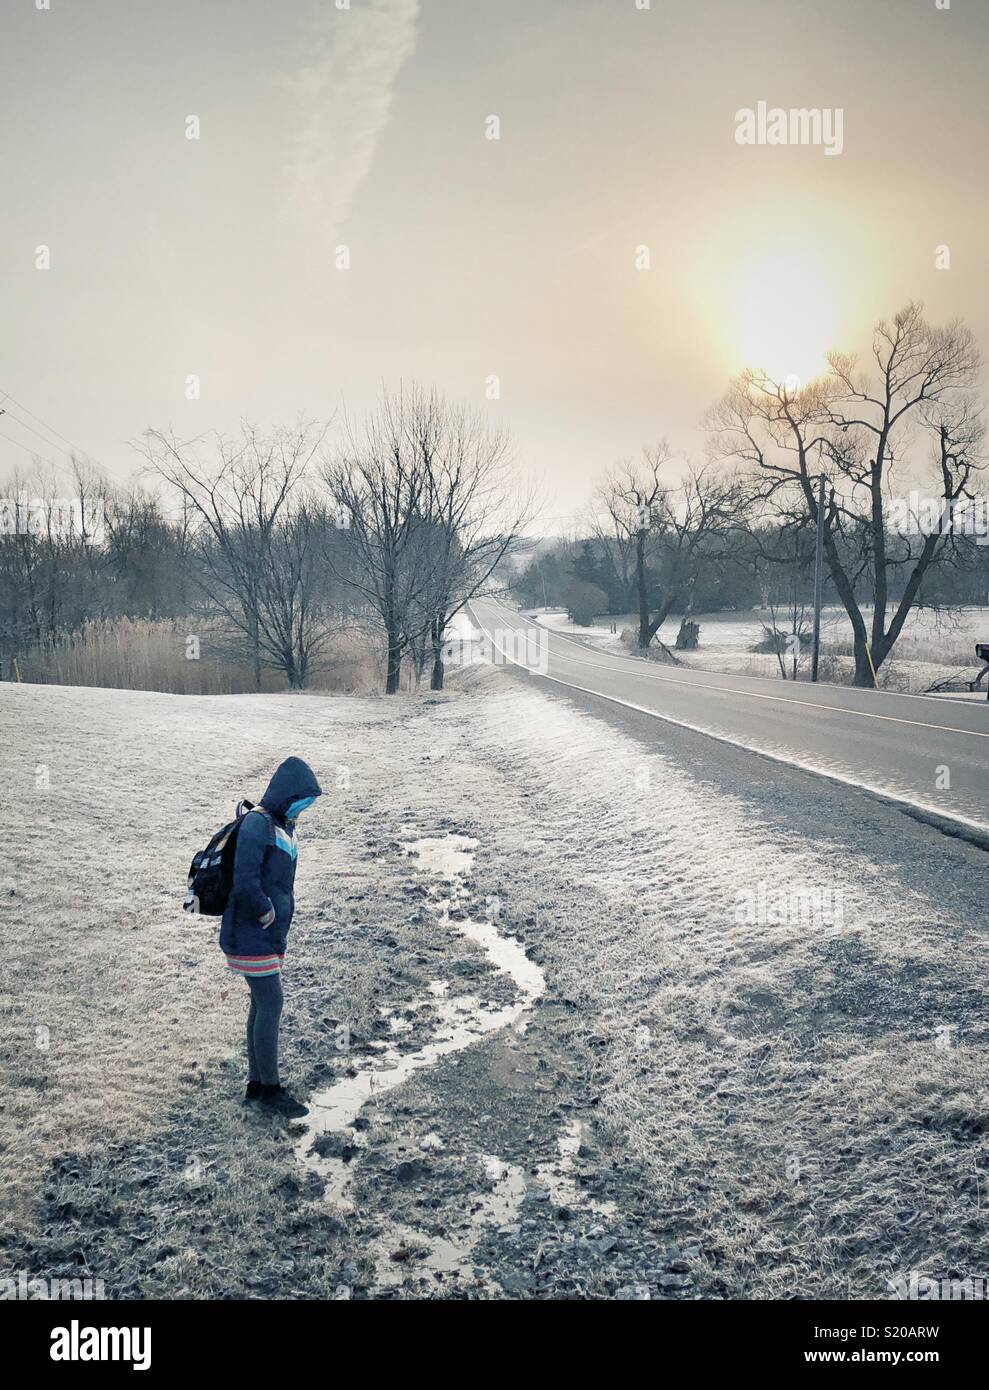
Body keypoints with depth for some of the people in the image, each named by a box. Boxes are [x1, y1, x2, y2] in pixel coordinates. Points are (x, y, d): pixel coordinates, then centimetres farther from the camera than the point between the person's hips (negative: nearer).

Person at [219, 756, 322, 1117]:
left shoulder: (284, 825, 10)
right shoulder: (256, 823, -19)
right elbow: (245, 882, -28)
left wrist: (279, 928, 12)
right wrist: (266, 914, -15)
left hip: (271, 935, 9)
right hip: (251, 935, -9)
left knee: (262, 1004, 14)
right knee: (271, 1003, -3)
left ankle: (256, 1084, 26)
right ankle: (270, 1088, 9)